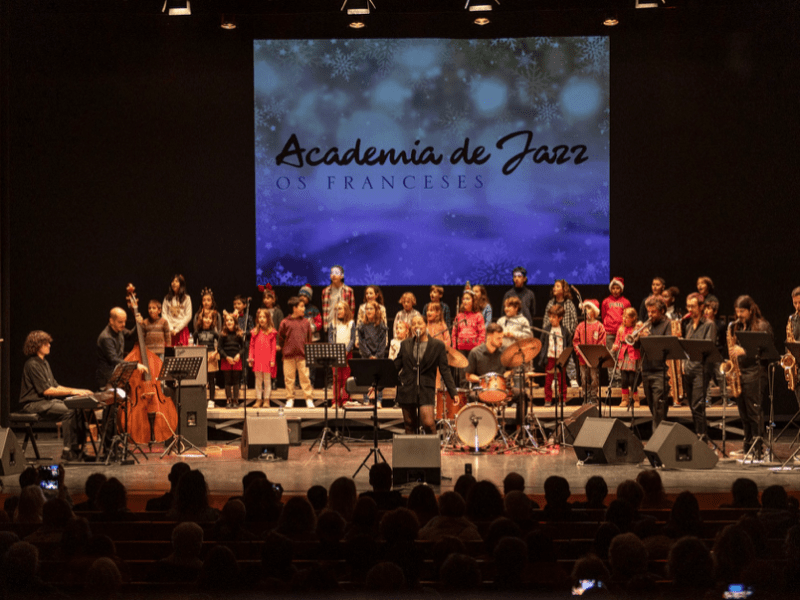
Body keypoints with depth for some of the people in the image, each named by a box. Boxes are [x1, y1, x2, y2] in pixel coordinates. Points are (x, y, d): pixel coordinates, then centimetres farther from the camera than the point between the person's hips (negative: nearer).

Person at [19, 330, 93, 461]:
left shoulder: (44, 363, 18)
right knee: (68, 412, -27)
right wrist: (72, 392, -19)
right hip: (33, 405, -9)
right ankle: (68, 451, -23)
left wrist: (78, 391, 6)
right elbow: (46, 390, -19)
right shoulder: (32, 364, -13)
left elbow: (55, 386, 18)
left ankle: (79, 447, -11)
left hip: (47, 401, 9)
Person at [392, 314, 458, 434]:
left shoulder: (438, 345, 1)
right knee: (410, 425, 5)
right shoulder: (405, 345, 9)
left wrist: (453, 393, -6)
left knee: (428, 423, -16)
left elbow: (445, 370, 1)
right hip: (407, 390, 3)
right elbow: (395, 366, 13)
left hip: (426, 390, -3)